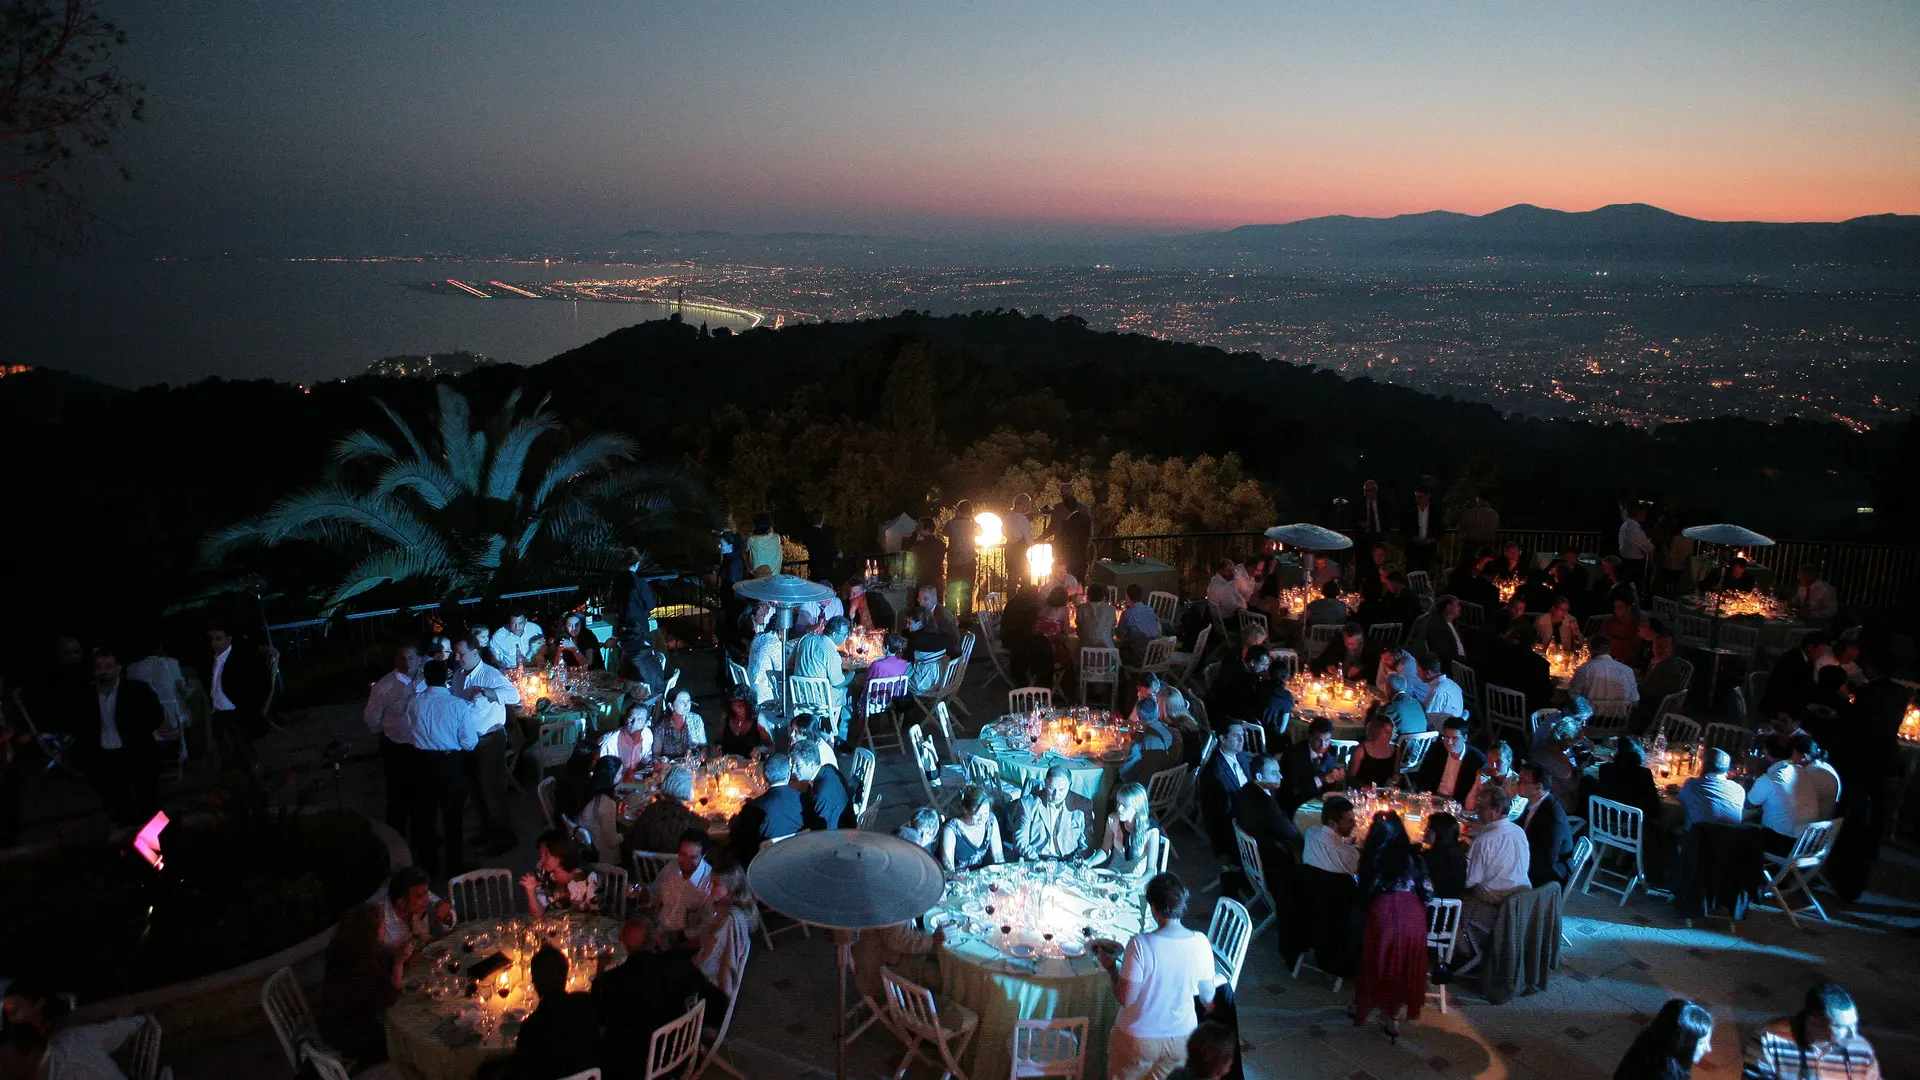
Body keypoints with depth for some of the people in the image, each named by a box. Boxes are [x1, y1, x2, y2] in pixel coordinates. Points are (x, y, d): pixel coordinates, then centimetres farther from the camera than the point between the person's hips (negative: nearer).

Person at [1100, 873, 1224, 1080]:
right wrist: (1216, 980, 20)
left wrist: (1111, 968, -3)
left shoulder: (1140, 944, -25)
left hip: (1138, 1039, -3)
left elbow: (1125, 999, -19)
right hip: (1182, 1037, 3)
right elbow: (1208, 997, -1)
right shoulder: (1200, 942, -13)